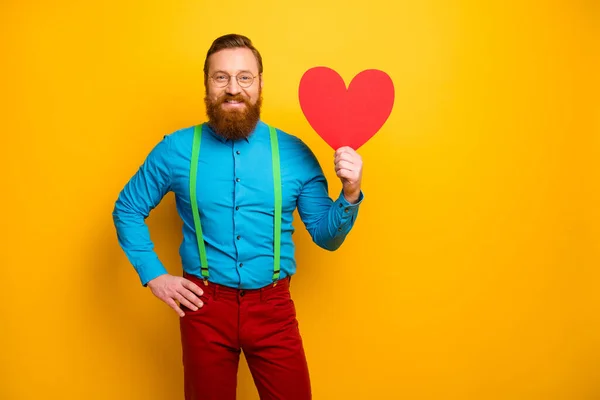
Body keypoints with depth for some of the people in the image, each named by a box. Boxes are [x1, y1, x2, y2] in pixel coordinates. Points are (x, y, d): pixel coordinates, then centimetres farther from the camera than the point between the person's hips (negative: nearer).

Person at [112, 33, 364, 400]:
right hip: (204, 306, 0)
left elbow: (327, 238, 1)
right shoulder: (176, 149, -3)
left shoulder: (293, 152, -3)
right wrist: (154, 275, -1)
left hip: (273, 307, 0)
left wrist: (350, 195, -17)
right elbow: (127, 210, 9)